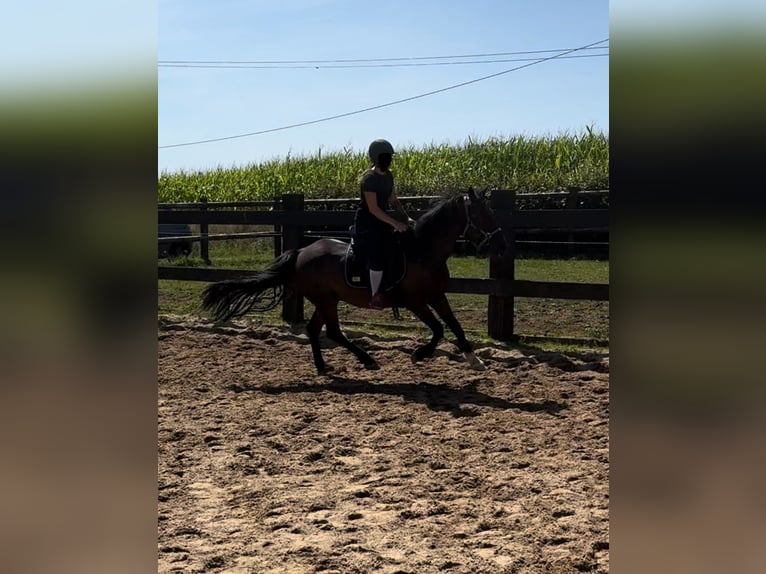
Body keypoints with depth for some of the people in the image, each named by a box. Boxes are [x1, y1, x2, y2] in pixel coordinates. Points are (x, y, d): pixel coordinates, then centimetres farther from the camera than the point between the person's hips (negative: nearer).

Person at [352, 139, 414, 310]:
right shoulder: (370, 178, -17)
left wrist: (406, 217, 3)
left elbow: (393, 201, 17)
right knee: (378, 256, -24)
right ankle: (375, 296, -13)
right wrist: (396, 223, -25)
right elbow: (373, 208, -22)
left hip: (382, 223, 9)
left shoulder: (388, 176, 9)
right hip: (366, 225, -9)